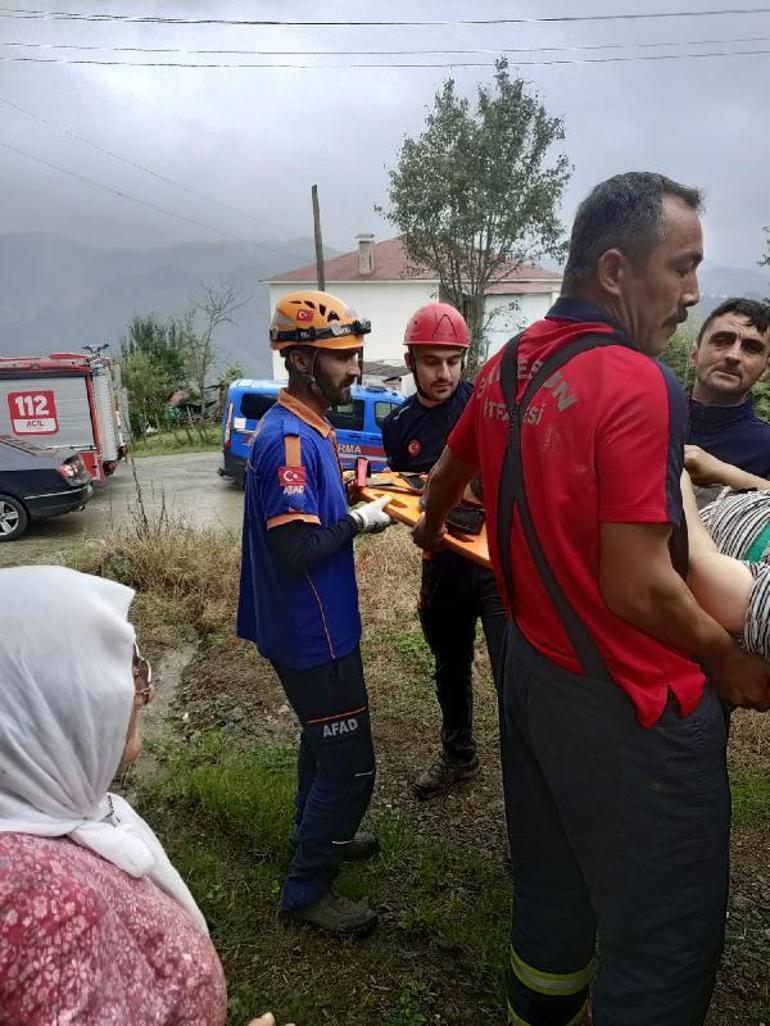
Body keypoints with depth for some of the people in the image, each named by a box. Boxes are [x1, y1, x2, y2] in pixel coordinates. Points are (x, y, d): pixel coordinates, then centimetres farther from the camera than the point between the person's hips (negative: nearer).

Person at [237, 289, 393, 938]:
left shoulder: (309, 428, 7)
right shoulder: (289, 438, -24)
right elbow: (295, 550, -29)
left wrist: (354, 502, 2)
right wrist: (360, 523, -17)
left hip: (315, 625, 10)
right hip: (313, 633, -10)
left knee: (323, 737, 27)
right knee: (350, 765, 3)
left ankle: (317, 833, 49)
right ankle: (307, 889, 22)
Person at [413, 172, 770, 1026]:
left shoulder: (506, 368, 3)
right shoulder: (637, 384, -23)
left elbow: (446, 474, 20)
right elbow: (637, 588, -26)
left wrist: (432, 528, 42)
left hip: (533, 668, 9)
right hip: (631, 706, -8)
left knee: (550, 883, 28)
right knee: (666, 937, 13)